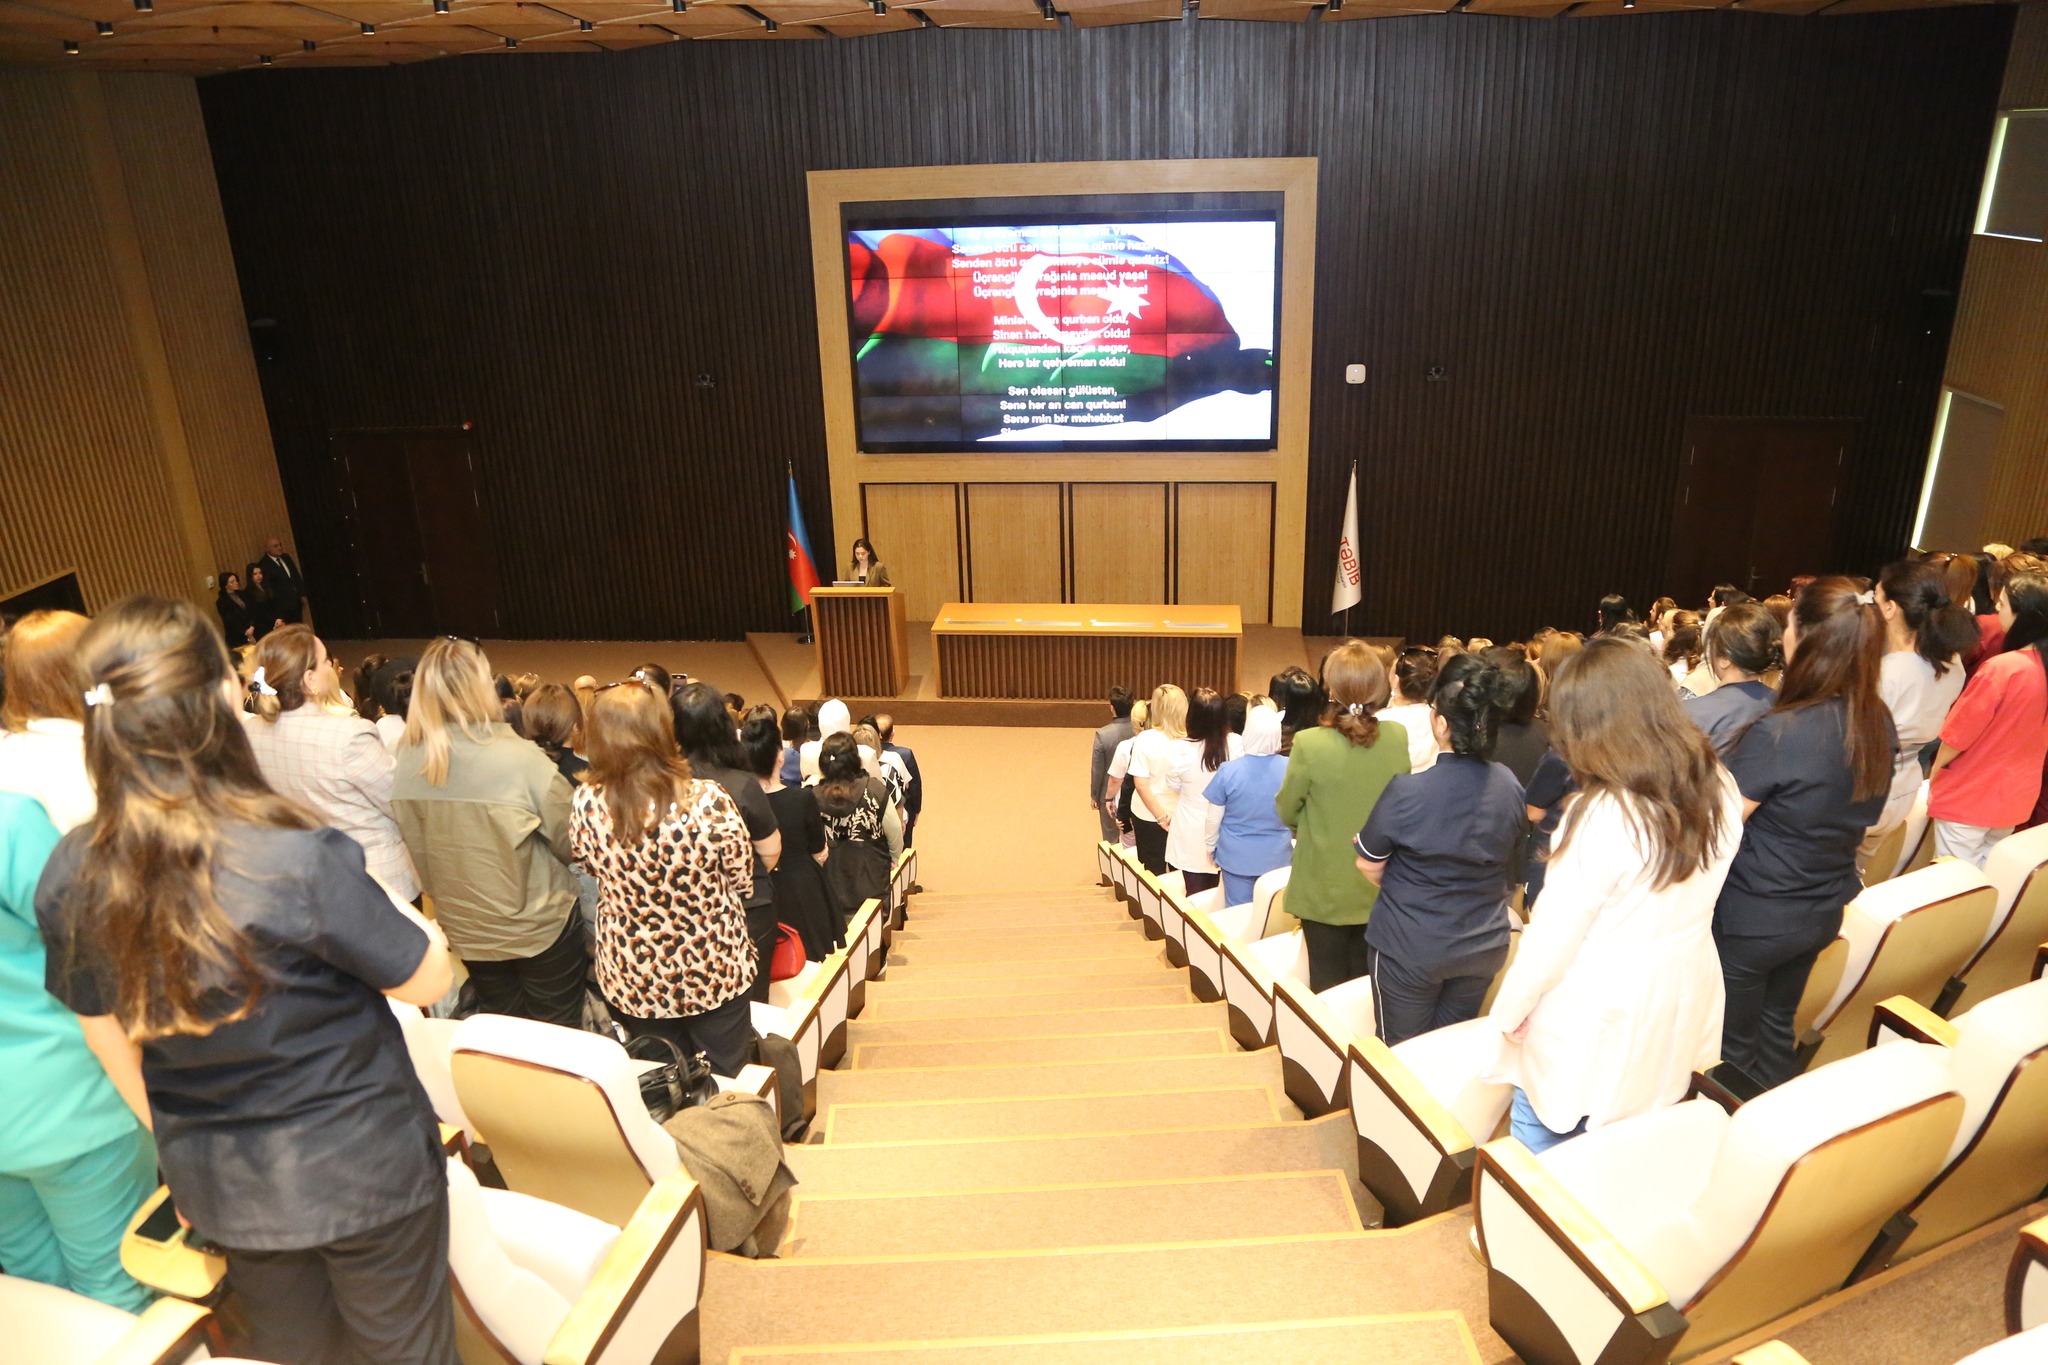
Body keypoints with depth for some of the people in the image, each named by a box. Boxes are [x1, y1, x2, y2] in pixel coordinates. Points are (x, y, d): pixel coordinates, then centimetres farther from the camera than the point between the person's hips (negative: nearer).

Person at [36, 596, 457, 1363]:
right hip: (360, 1169, -5)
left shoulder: (71, 876, -13)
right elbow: (426, 981, -16)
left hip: (220, 1186, 5)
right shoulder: (302, 861, -31)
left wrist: (176, 1142, 18)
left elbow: (106, 1038, 2)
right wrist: (392, 909, 4)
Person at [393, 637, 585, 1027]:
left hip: (465, 929, 4)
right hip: (538, 925, -4)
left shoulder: (407, 764, -11)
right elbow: (571, 842, -15)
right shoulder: (518, 758, -25)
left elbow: (417, 850, 2)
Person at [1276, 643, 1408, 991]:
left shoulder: (1310, 744, -22)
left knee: (1328, 985, 12)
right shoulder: (1398, 738, -11)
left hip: (1325, 889, -3)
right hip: (1379, 889, 3)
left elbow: (1287, 811, -7)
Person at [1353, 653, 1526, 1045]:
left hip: (1410, 950, -4)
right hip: (1483, 948, 4)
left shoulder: (1407, 792, -23)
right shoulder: (1510, 787, -9)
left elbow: (1368, 865, -8)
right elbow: (1506, 860, 8)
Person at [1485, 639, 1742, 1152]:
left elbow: (1553, 936, -19)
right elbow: (1688, 894, 8)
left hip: (1597, 1025, -6)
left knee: (1539, 1129, 15)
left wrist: (1508, 1010, -5)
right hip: (1682, 1010, 7)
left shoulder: (1604, 817, -28)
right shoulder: (1720, 787, -7)